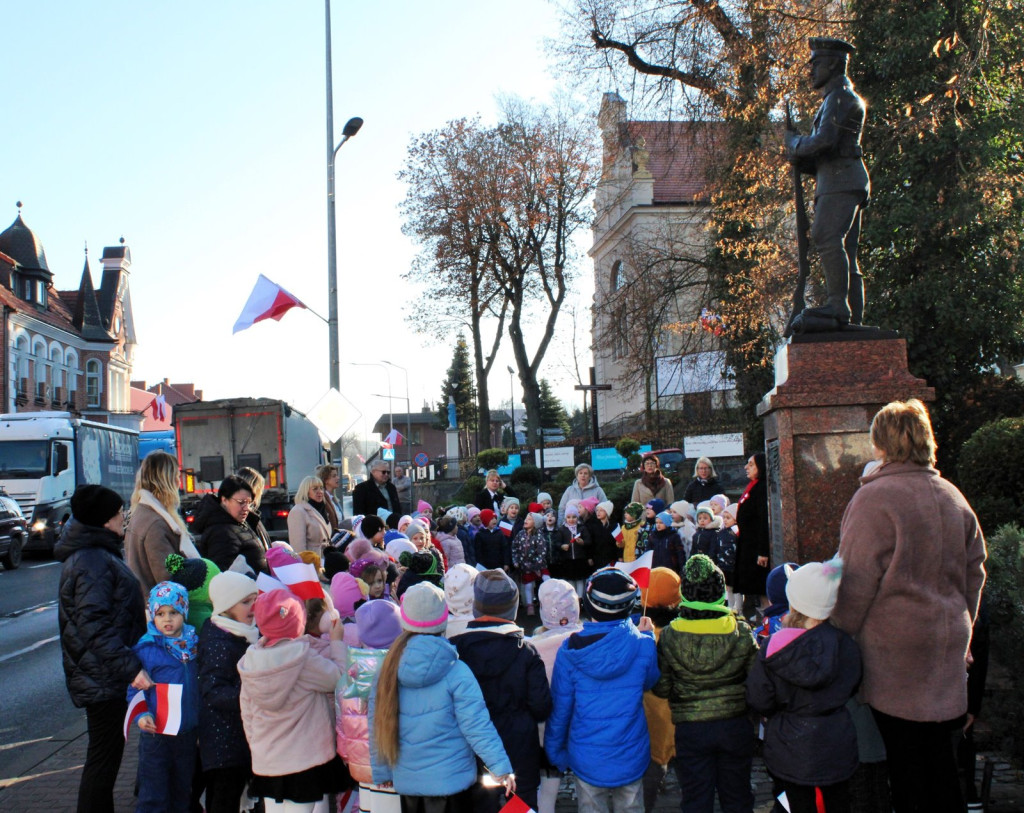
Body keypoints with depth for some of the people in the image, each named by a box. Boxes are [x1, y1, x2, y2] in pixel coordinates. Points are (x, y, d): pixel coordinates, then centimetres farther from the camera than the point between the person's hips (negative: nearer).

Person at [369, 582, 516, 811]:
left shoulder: (388, 671, -3)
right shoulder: (456, 672, -15)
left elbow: (377, 728, 4)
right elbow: (477, 727, -16)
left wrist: (381, 773, 15)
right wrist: (502, 769, -10)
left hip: (405, 783, 4)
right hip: (450, 782, -4)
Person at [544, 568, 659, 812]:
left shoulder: (571, 649, -13)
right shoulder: (642, 645, -14)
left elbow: (559, 707, -4)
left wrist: (555, 752, 10)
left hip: (587, 761, 0)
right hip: (631, 760, 0)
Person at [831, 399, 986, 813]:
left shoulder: (875, 497, -14)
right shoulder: (953, 497, 7)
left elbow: (856, 581, -15)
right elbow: (974, 573, 15)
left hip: (895, 649, -6)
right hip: (948, 646, 6)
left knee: (905, 766, 3)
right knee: (941, 765, 13)